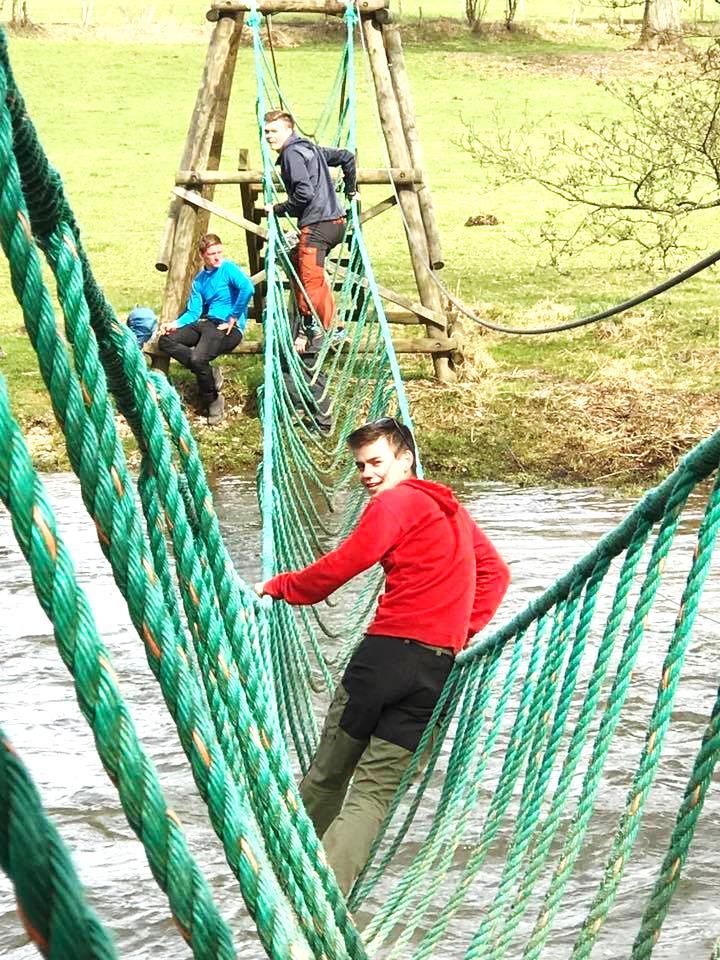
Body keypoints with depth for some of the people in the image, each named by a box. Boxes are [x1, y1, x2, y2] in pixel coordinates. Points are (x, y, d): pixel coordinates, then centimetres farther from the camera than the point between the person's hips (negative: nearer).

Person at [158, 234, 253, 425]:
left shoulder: (228, 268, -6)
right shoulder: (199, 280, 15)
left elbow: (247, 288, -25)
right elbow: (194, 312, 11)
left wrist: (233, 318, -20)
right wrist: (176, 324, -8)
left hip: (228, 327, -8)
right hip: (205, 322, 8)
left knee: (198, 359, -30)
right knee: (165, 341, -8)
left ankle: (212, 400, -1)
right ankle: (209, 373, -9)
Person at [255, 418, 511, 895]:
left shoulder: (395, 503, -1)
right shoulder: (453, 510, 22)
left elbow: (341, 566, -5)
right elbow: (496, 573, 25)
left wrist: (278, 587, 8)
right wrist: (466, 630, 19)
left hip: (387, 652, -5)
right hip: (439, 668, 6)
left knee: (327, 775, 11)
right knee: (375, 791, -3)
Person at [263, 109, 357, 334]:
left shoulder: (292, 153, -8)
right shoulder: (310, 148, 20)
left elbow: (305, 192, -19)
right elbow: (346, 157, 29)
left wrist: (278, 210, -5)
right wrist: (350, 189, 37)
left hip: (317, 225, -10)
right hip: (336, 222, 10)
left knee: (311, 282, -10)